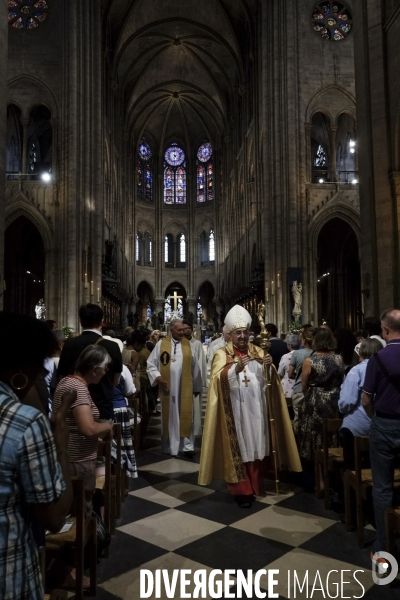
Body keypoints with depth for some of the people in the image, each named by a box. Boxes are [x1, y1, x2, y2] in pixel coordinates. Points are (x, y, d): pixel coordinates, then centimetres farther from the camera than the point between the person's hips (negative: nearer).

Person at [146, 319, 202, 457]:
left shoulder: (188, 345, 4)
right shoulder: (161, 344, -1)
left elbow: (195, 367, 8)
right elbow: (151, 364, 2)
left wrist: (196, 387, 10)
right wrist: (158, 378, -12)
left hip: (185, 388, 1)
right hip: (168, 387, -1)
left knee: (186, 416, 1)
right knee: (169, 416, 7)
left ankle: (187, 446, 8)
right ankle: (170, 447, 18)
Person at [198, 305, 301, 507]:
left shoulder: (257, 351, 7)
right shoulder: (222, 354, -3)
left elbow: (267, 378, 1)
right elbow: (219, 379, -17)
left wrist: (268, 366, -20)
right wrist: (235, 368, -32)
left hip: (255, 408, 4)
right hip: (235, 410, -3)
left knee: (256, 445, 11)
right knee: (238, 448, 2)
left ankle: (256, 485, 27)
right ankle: (241, 490, 14)